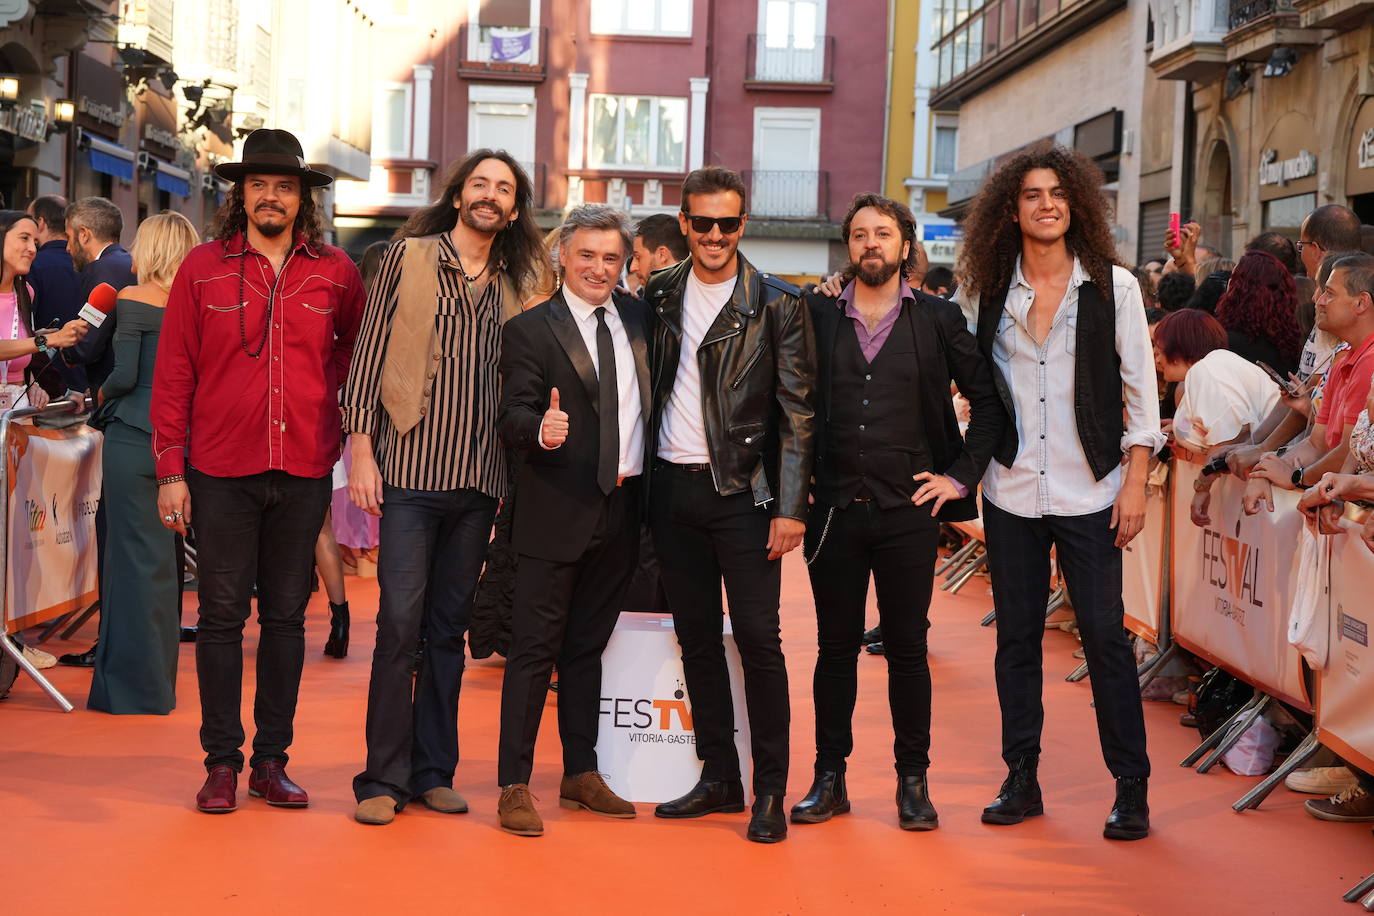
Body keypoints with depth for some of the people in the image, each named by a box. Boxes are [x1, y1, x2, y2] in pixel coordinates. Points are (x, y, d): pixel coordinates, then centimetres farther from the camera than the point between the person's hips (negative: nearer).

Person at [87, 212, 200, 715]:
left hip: (134, 437, -5)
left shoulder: (134, 298, -8)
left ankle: (135, 689, 5)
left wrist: (103, 393, 5)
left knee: (137, 556, 0)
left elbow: (125, 375, -14)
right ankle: (159, 681, 23)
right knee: (164, 558, 14)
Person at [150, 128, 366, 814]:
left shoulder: (336, 274, 4)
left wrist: (337, 422, 9)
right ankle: (222, 763, 11)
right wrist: (170, 469, -2)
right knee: (222, 614, 2)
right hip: (221, 472, -1)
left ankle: (271, 762, 16)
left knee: (286, 616, 7)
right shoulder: (203, 268, 1)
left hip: (304, 472, 1)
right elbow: (173, 374, 2)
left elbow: (358, 352, 21)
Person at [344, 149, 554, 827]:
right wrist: (361, 452, -6)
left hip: (478, 481, 4)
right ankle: (383, 779, 2)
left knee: (449, 630, 9)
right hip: (410, 471, -3)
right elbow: (370, 353, 0)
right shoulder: (409, 257, 3)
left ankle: (433, 771, 17)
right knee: (400, 623, -6)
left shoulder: (518, 284, 12)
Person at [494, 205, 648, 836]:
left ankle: (581, 773, 26)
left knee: (588, 646, 16)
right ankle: (514, 786, 3)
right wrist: (541, 429, -33)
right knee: (534, 650, -2)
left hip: (622, 511, 5)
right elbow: (511, 415, -12)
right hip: (556, 512, -5)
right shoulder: (530, 330, -4)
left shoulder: (638, 317, 11)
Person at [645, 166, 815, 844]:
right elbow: (643, 388, 15)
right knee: (696, 636, 9)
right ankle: (718, 777, 19)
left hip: (743, 491, -4)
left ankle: (770, 790, 5)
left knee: (758, 638, -4)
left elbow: (798, 413, -5)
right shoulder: (658, 296, 9)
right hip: (673, 488, 4)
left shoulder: (777, 304, -3)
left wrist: (790, 507, -11)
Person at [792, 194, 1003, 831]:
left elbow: (990, 401, 7)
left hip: (907, 511, -1)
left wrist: (961, 474, 1)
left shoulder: (938, 320, 3)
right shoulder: (817, 317, 6)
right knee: (835, 648, 7)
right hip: (834, 509, 1)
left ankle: (913, 782, 14)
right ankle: (829, 779, 16)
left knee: (907, 649, 4)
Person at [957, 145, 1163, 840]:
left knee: (1105, 636, -2)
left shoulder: (1113, 287, -1)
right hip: (1011, 492, 3)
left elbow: (1140, 391, 0)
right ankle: (1022, 779, 18)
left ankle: (1131, 786, 8)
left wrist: (1135, 483, -5)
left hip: (1089, 493, -2)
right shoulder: (993, 293, 5)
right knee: (1016, 636, 8)